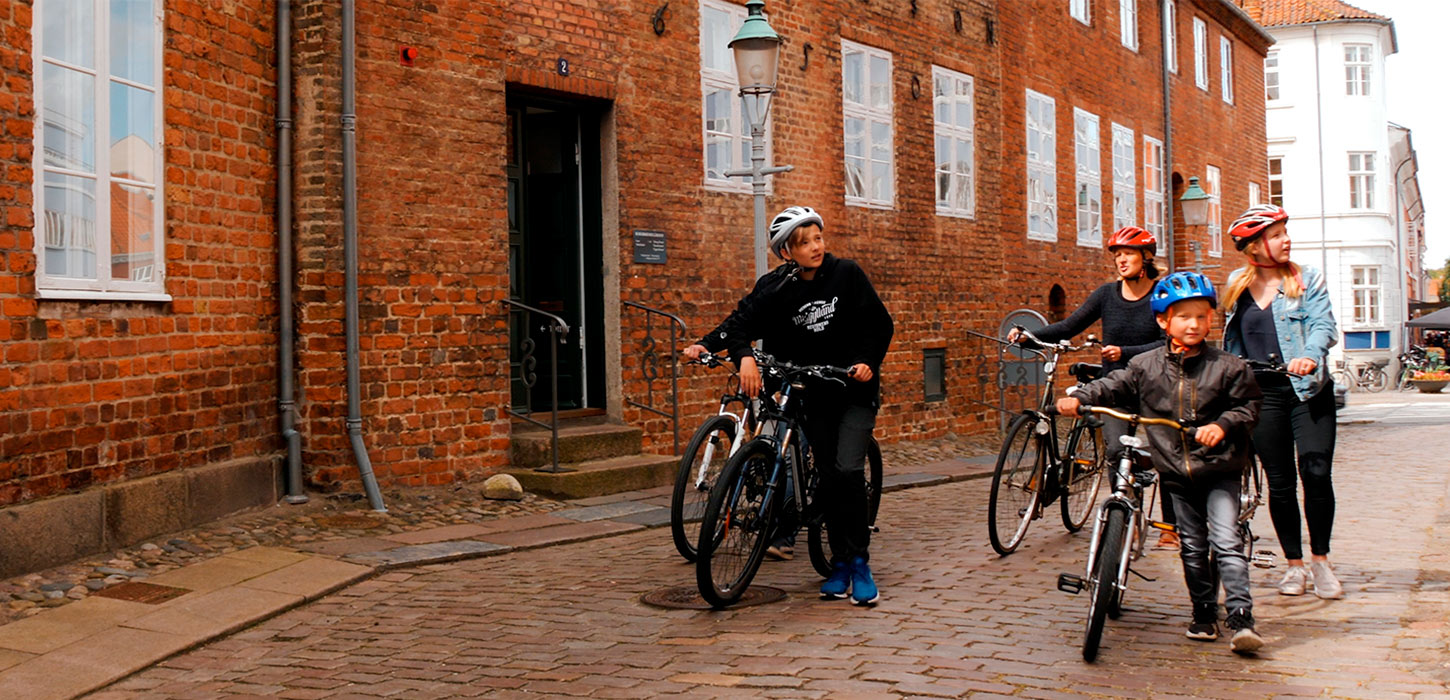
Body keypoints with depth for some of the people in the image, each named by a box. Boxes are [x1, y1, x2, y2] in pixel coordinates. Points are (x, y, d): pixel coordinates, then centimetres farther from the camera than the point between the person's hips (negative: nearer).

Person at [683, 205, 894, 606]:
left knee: (847, 470, -16)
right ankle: (840, 565, 14)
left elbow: (880, 324, -4)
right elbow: (744, 319, -20)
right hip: (813, 392, 2)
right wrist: (743, 356, -40)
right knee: (828, 477, 2)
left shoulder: (846, 274, -6)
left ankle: (859, 564, -6)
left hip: (854, 389, -2)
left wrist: (867, 362, -20)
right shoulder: (775, 288, -5)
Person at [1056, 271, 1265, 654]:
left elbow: (1249, 405, -1)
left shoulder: (1228, 367, -4)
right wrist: (1078, 398, -10)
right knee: (1192, 547, 11)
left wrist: (1223, 425, -18)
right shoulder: (1146, 366, 2)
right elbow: (1114, 386, 5)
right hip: (1176, 471, 3)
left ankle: (1241, 617, -9)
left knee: (1226, 541, -12)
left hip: (1219, 468, -3)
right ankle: (1205, 614, 22)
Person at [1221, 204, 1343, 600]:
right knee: (1280, 483, 4)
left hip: (1307, 390, -2)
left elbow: (1323, 325, -11)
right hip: (1262, 394, 2)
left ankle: (1320, 560, 6)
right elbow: (1232, 343, 17)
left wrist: (1310, 355, -30)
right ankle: (1294, 565, 16)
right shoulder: (1236, 286, 8)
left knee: (1316, 474, -11)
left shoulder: (1307, 280, 1)